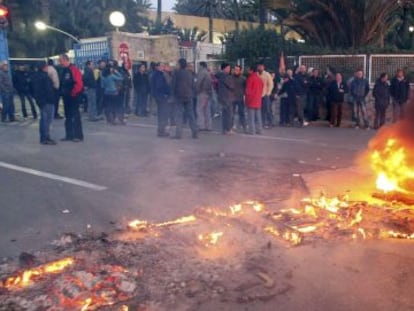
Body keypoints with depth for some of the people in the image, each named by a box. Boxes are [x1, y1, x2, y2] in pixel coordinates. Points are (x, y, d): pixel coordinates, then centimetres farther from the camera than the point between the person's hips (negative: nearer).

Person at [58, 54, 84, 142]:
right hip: (66, 97, 9)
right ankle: (69, 135, 19)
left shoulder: (73, 69, -14)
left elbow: (79, 84, -21)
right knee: (68, 117, 12)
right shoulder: (63, 70, 13)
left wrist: (73, 93, -16)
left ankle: (78, 135, -1)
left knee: (75, 116, -6)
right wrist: (62, 93, 9)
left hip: (73, 97, -9)